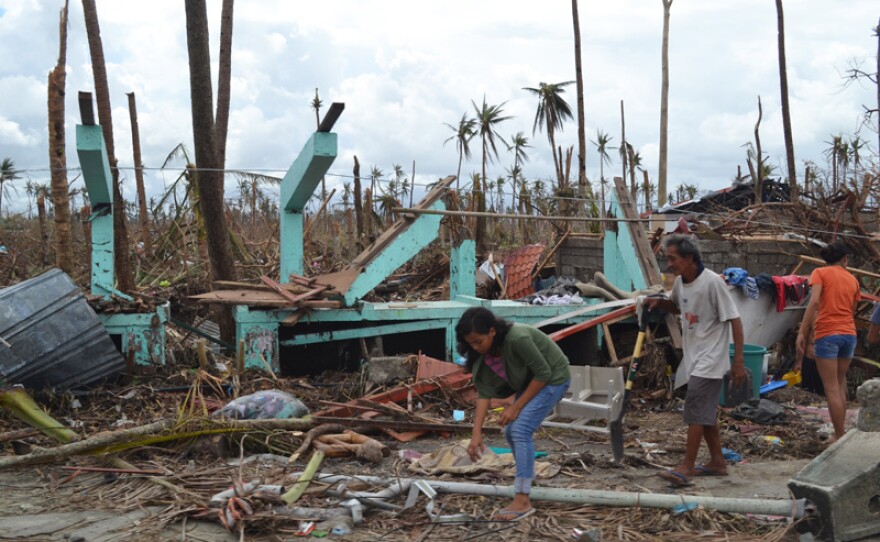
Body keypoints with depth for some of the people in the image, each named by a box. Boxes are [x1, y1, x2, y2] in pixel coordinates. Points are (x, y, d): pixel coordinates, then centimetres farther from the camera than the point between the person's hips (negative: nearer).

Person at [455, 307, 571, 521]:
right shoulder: (484, 351, -12)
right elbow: (483, 392, -12)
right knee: (511, 432, 9)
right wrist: (476, 433, -18)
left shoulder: (517, 338, -36)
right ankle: (526, 480, 32)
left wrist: (516, 407, -20)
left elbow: (543, 373, -26)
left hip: (552, 378, -8)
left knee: (520, 429, -19)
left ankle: (522, 501, -18)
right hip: (530, 380, 8)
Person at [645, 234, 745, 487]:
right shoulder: (680, 282, 5)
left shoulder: (712, 282, -18)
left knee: (696, 411, -10)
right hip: (693, 357, 9)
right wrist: (659, 302, 4)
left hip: (710, 359, -8)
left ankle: (686, 467, -6)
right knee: (706, 412, 15)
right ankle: (717, 461, 26)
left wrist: (738, 361, -19)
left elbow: (734, 320, -16)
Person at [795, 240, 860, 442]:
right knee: (840, 384, 19)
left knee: (831, 388, -2)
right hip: (849, 334, 5)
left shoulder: (820, 273, 1)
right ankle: (841, 433, 21)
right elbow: (852, 311, 17)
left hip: (827, 334, -5)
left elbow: (814, 302, -14)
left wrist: (802, 332, -16)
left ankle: (840, 438, -2)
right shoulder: (853, 280, 14)